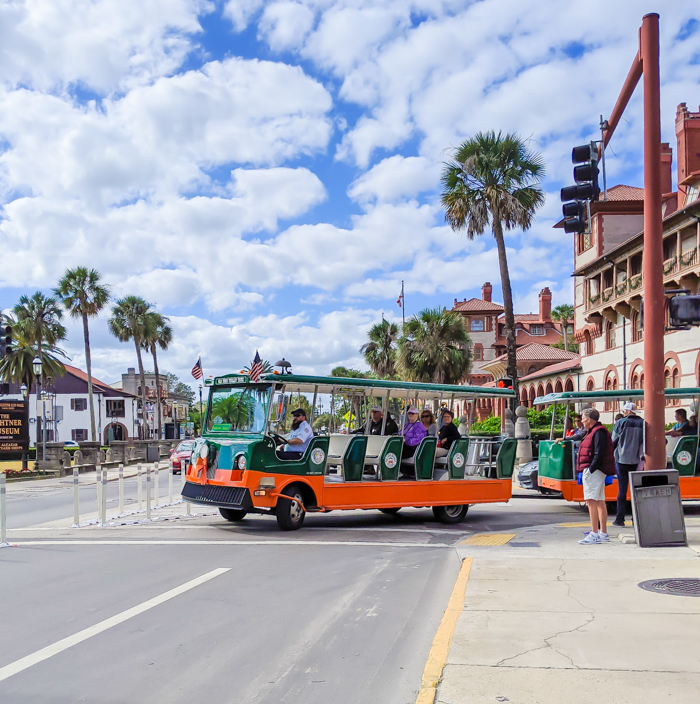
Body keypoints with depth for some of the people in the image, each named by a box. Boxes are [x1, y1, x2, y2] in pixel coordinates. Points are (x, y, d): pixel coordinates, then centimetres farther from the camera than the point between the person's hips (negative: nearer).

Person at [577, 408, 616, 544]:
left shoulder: (599, 432, -13)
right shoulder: (591, 432, 19)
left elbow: (599, 454, -20)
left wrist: (590, 469, -21)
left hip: (594, 471, -11)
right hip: (592, 471, 11)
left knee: (592, 501, -13)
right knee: (599, 501, 12)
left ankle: (594, 534, -14)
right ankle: (603, 534, 17)